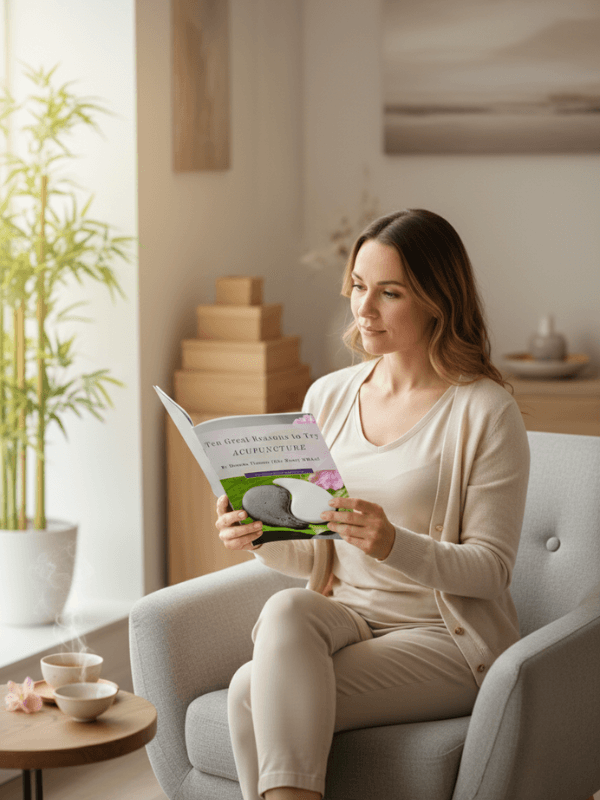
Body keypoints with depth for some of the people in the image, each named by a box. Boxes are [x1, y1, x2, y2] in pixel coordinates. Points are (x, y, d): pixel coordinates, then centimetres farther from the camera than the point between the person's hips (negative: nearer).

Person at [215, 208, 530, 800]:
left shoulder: (485, 412, -7)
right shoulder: (327, 396, 9)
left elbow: (491, 569, -9)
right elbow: (313, 555, 12)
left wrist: (395, 545, -26)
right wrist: (260, 536, -10)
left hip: (443, 639, -5)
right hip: (342, 614, 5)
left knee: (254, 693, -27)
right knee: (286, 608, -31)